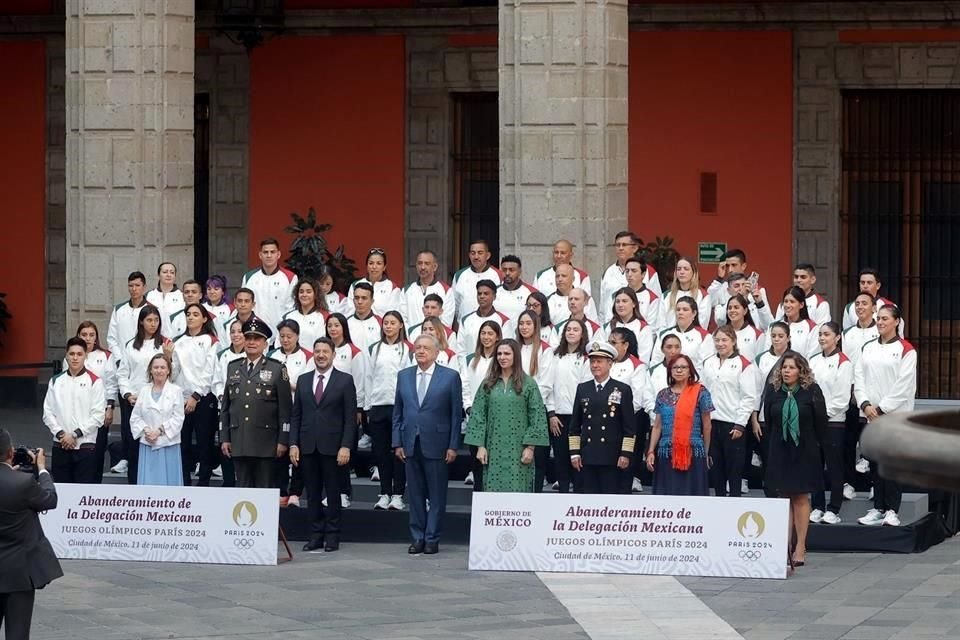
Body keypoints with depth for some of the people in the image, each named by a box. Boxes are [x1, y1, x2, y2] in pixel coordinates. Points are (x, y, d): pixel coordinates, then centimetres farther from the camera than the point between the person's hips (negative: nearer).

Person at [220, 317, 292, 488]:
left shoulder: (277, 370, 3)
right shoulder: (233, 368, 14)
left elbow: (285, 408, -1)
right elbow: (225, 406, 15)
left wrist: (283, 441, -6)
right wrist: (224, 438, 9)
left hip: (265, 442, -3)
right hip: (239, 442, 3)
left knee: (264, 488, -2)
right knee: (243, 487, 4)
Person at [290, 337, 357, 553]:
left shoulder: (345, 381, 1)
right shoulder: (303, 380, 12)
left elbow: (350, 418, -3)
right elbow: (296, 415, 12)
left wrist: (345, 446, -11)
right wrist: (293, 444, 2)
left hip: (332, 446, -3)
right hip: (308, 446, 3)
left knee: (333, 492, 1)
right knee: (313, 493, 5)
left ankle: (332, 536, 7)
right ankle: (316, 535, 10)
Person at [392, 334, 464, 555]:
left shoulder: (450, 377, -1)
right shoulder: (404, 376, 10)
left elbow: (456, 414, -2)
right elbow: (397, 412, 12)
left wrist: (453, 446, -7)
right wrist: (397, 443, 4)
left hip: (436, 444, -3)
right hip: (411, 445, 3)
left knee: (437, 496, 1)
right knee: (415, 495, 7)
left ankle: (432, 539, 7)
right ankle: (417, 538, 13)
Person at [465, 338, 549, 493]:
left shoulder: (528, 384, 1)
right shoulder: (488, 384, 8)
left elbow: (537, 416, -1)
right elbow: (478, 415, 8)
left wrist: (530, 447, -6)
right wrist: (480, 446, 1)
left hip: (518, 451, -2)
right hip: (494, 450, 2)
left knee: (518, 492, -6)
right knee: (493, 492, -1)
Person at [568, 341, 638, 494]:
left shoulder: (623, 390, 1)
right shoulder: (582, 389, 12)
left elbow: (630, 426, -1)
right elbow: (575, 425, 12)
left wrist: (626, 454, -7)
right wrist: (574, 452, 5)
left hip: (612, 458, -3)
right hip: (587, 457, 3)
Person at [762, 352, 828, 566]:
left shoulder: (811, 391, -6)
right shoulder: (772, 391, 2)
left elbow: (821, 422, -1)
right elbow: (768, 420, 11)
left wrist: (812, 445, 4)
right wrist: (774, 444, 11)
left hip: (804, 452, -2)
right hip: (779, 451, 2)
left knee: (801, 498, -1)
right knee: (784, 497, 4)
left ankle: (800, 547, 2)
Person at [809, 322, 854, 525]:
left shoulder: (844, 363, -6)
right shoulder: (814, 361, 13)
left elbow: (842, 397, -10)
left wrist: (824, 413, -11)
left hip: (834, 422, -6)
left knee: (834, 466, -1)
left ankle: (833, 510, 3)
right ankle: (817, 507, 15)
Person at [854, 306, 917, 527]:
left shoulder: (906, 350, -3)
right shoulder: (868, 349, 13)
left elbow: (904, 385, -9)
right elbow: (859, 378, 8)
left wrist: (881, 408, -12)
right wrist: (865, 405, -7)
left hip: (895, 415, -5)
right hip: (871, 416, 5)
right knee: (875, 463, 6)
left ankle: (892, 511, -3)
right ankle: (878, 509, 12)